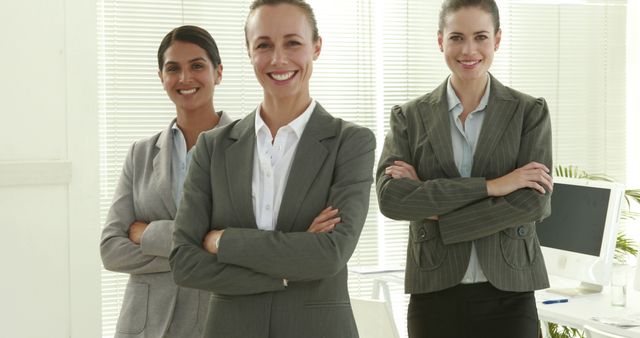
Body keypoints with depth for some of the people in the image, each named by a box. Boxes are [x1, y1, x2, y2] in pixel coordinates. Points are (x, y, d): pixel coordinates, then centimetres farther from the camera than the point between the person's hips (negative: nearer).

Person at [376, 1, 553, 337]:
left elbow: (534, 202, -10)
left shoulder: (530, 112, 2)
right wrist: (490, 185, -17)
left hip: (508, 294, 0)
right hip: (435, 294, 1)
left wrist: (436, 211, -11)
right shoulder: (409, 117, 3)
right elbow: (389, 197, -12)